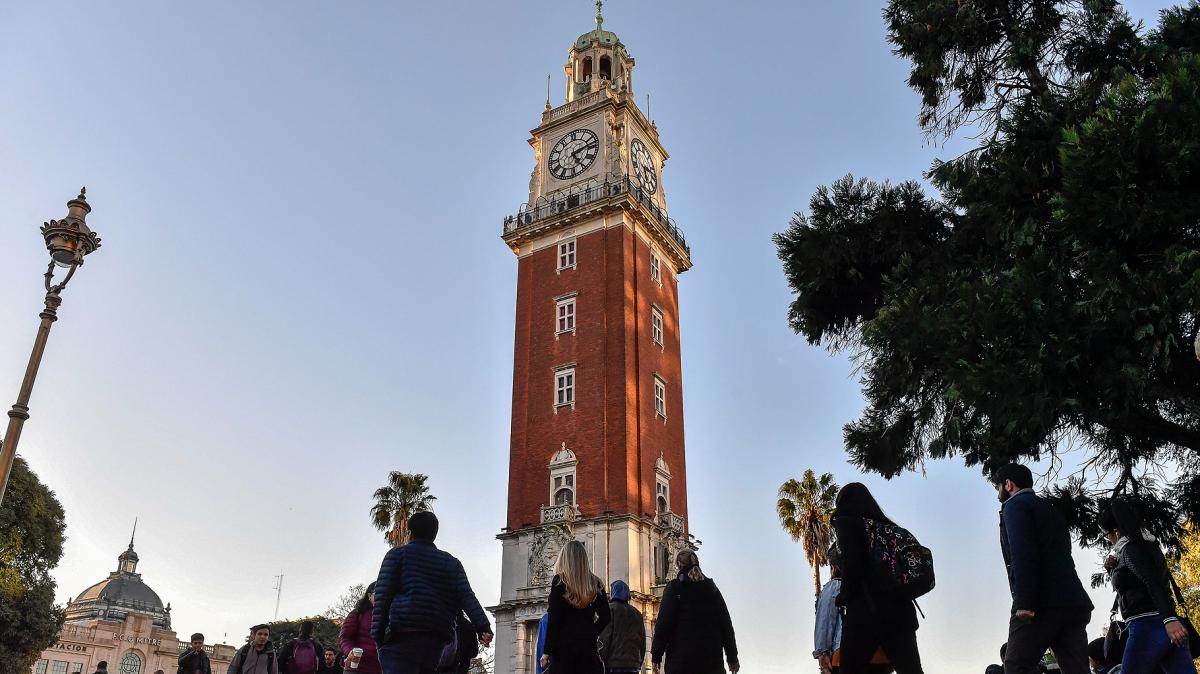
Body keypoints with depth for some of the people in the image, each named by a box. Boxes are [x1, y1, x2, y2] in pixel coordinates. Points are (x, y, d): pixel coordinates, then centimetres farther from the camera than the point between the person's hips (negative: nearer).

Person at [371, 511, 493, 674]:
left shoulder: (398, 554, 10)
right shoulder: (452, 563, 19)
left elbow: (382, 595, 0)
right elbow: (467, 597, 5)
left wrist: (377, 635, -1)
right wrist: (483, 628, -5)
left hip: (402, 637, -5)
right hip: (436, 643, 5)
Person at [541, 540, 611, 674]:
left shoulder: (559, 581, -4)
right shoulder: (595, 584, 7)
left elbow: (553, 619, -7)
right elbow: (605, 616, 7)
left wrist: (547, 651, -5)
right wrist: (590, 635, 12)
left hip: (564, 645, -3)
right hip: (588, 648, 3)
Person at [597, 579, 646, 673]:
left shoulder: (610, 609, -1)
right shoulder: (637, 613, 17)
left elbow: (603, 638, -8)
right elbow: (642, 640, 18)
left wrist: (601, 660, -7)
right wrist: (639, 663, 22)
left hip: (613, 663, -5)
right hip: (633, 663, 5)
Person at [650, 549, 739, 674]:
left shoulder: (674, 587, -1)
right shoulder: (712, 588, 12)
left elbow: (663, 624, -7)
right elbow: (726, 624, 11)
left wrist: (656, 656, -3)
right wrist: (732, 658, 14)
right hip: (711, 659, 4)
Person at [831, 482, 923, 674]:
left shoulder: (846, 521, 2)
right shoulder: (886, 525, 21)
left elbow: (851, 560, -12)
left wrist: (844, 597, -1)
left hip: (867, 610, -6)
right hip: (900, 609, 6)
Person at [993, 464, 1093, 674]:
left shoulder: (1015, 505, 2)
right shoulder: (1050, 510, 29)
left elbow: (1022, 554, -13)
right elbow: (1060, 556, 23)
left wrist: (1024, 603, -19)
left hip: (1043, 603, -8)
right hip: (1073, 602, 8)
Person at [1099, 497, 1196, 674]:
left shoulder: (1129, 548, -7)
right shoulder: (1146, 545, 21)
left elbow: (1153, 582, -23)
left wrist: (1169, 618, -34)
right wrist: (1113, 569, 13)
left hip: (1147, 626, -9)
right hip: (1164, 624, 9)